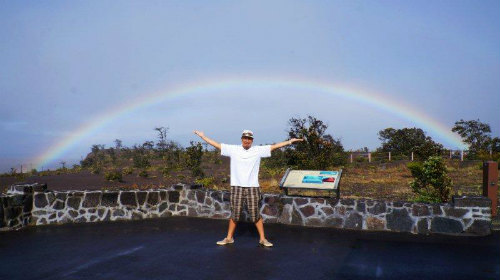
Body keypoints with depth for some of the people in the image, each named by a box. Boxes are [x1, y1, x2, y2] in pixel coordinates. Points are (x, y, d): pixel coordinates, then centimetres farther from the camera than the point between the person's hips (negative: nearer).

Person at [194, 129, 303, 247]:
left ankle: (262, 238, 14)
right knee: (234, 214, 8)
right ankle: (229, 238, 23)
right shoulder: (233, 149, 2)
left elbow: (274, 146, 1)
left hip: (252, 187, 0)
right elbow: (217, 145, 6)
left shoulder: (258, 150, 2)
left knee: (255, 214, 2)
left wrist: (289, 141, -2)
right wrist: (203, 136, 7)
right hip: (236, 187, 1)